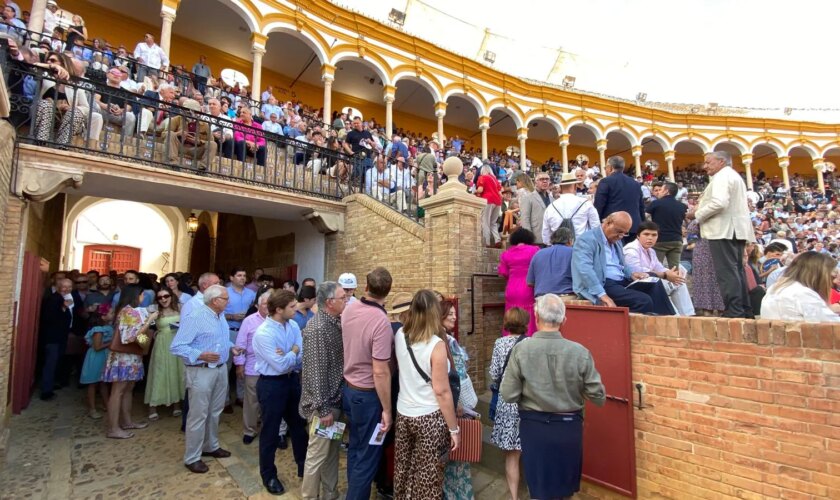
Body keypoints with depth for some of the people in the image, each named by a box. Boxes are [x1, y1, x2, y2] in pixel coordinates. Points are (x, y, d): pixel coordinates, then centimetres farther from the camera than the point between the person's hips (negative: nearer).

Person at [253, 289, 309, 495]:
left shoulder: (293, 325, -3)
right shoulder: (263, 333, -24)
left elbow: (303, 356, -7)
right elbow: (281, 365, -26)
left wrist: (287, 356, -22)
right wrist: (294, 352, -10)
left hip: (293, 380, 7)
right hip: (271, 385, -7)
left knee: (298, 424, 21)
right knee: (270, 431, 12)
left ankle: (303, 466, 42)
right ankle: (268, 475, 35)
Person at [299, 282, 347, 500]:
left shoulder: (335, 323, 4)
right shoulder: (317, 328, -23)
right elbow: (316, 372, -23)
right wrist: (323, 408, -20)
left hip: (336, 399, 9)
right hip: (324, 403, -8)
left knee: (332, 450, 21)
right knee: (318, 453, 8)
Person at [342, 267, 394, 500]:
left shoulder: (349, 309, -5)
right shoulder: (381, 321, -28)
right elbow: (380, 373, -27)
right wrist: (387, 410, -17)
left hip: (348, 388, 8)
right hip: (368, 395, -8)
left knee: (355, 447, 25)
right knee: (368, 455, 10)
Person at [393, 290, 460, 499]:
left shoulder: (400, 335, -3)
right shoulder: (436, 344, -20)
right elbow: (441, 391, -18)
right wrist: (454, 428, -8)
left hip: (403, 413, 6)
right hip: (429, 418, -6)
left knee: (404, 470, 20)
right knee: (428, 476, 10)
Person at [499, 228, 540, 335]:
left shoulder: (506, 253, 7)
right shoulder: (534, 250, 0)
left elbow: (503, 273, 6)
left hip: (512, 292, 3)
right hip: (528, 292, -3)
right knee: (529, 323, 2)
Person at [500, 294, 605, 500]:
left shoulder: (521, 349, -17)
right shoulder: (580, 352, -15)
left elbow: (508, 395, -13)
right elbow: (598, 397, -6)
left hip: (534, 426, -1)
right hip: (569, 426, 1)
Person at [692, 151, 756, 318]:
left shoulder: (722, 176, -8)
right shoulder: (733, 176, 26)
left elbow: (719, 203, -23)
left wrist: (698, 214, -9)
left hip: (723, 230, -11)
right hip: (736, 229, 11)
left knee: (726, 271, -12)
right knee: (736, 270, 11)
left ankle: (734, 312, -13)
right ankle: (744, 310, 14)